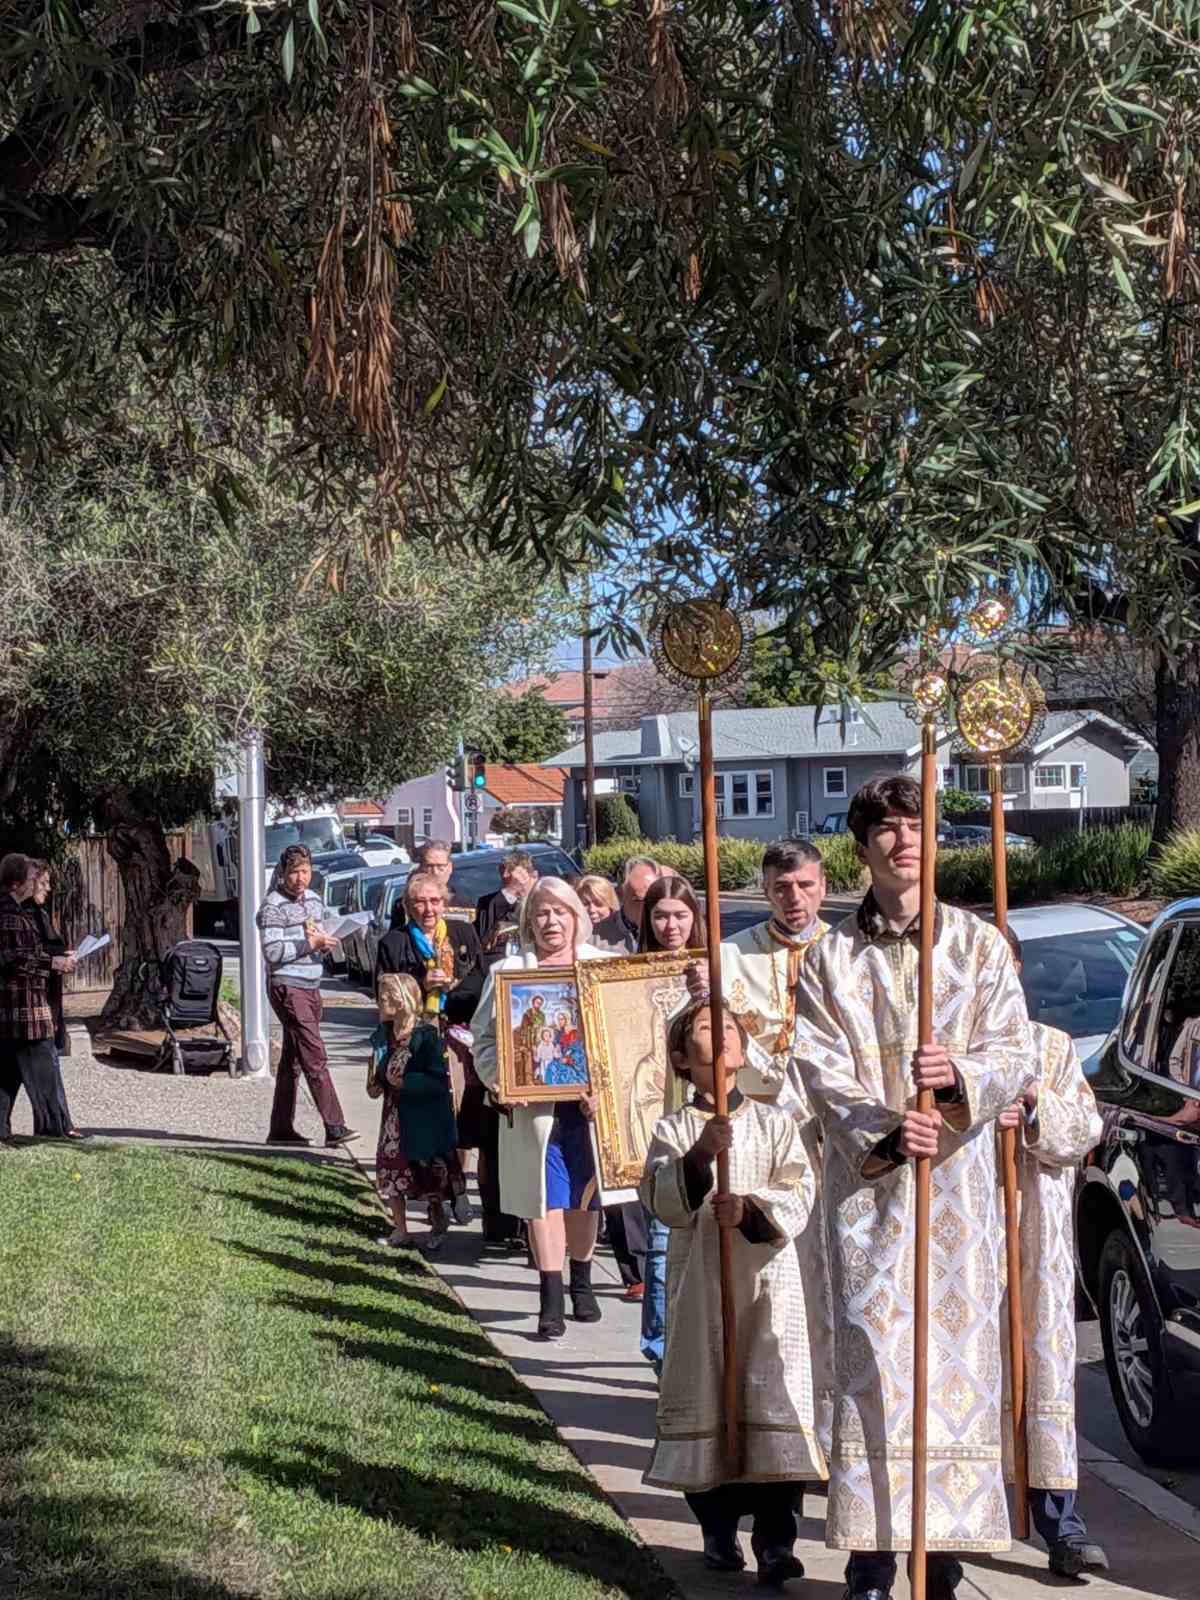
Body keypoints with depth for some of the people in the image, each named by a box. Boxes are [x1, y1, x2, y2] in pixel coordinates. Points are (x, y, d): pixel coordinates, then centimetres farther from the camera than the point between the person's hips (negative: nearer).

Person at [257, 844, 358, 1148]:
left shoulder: (314, 900, 14)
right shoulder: (273, 906, -10)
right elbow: (272, 952, -16)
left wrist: (324, 942, 3)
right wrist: (309, 944, -18)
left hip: (311, 986, 8)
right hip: (287, 988, -8)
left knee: (293, 1060, 11)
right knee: (315, 1057, -14)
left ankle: (280, 1128, 16)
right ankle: (334, 1127, -17)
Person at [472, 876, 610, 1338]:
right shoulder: (507, 971, 6)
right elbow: (485, 1039, 4)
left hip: (589, 1104, 1)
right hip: (533, 1105, -1)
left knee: (585, 1197, 11)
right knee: (544, 1200, -2)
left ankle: (582, 1284, 29)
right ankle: (551, 1300, 4)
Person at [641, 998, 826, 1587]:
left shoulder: (775, 1123, 8)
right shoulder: (674, 1130, 5)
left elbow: (799, 1192, -2)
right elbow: (663, 1203, -8)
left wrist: (751, 1207, -20)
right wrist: (699, 1156, -23)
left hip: (768, 1279, 0)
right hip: (700, 1281, 0)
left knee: (772, 1396, -8)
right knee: (704, 1397, 2)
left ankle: (776, 1541, -4)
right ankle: (719, 1532, 18)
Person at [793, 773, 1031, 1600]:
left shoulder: (980, 943, 6)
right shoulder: (831, 956, 6)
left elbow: (1017, 1051, 0)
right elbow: (821, 1066, -2)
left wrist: (959, 1074, -21)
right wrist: (882, 1130, -18)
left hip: (957, 1181, 0)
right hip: (865, 1180, 0)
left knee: (956, 1355, 0)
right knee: (870, 1360, -2)